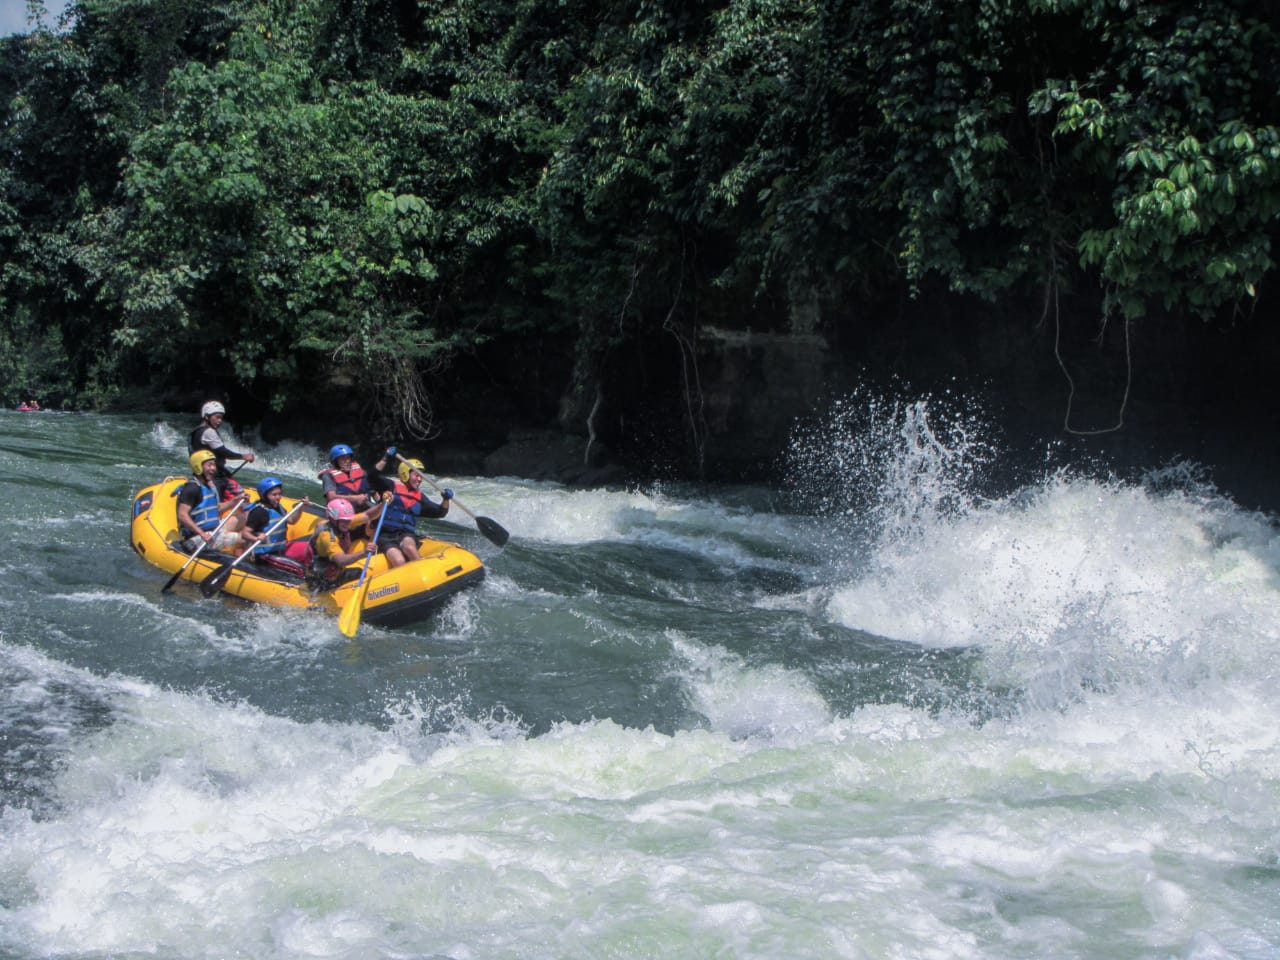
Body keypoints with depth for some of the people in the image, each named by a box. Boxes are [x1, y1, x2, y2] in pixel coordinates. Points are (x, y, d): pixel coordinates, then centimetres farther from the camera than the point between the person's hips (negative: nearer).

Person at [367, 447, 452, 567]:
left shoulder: (419, 497, 19)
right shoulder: (391, 487, 6)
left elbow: (439, 512, 20)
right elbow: (373, 477, -9)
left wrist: (446, 500, -1)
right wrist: (385, 459, -20)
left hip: (407, 536, 3)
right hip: (386, 536, -3)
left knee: (408, 546, -35)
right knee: (399, 562, -31)